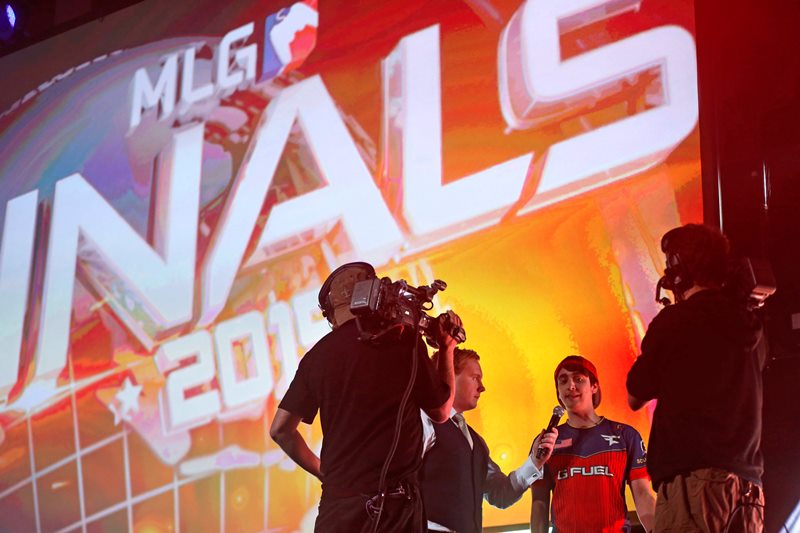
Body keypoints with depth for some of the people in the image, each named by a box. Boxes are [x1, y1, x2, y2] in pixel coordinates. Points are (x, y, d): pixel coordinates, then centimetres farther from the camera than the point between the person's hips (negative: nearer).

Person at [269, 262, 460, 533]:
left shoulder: (317, 354, 7)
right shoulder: (403, 340, -2)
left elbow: (281, 429, 11)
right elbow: (440, 411, 11)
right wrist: (447, 348, 22)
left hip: (336, 502, 3)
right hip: (394, 500, -3)